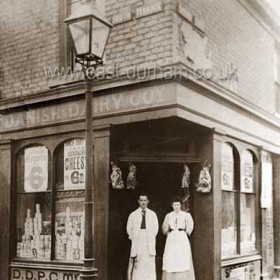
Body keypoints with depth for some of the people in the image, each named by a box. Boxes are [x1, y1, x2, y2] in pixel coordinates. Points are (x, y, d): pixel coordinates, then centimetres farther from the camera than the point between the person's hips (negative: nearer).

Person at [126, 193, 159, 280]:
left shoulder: (152, 214, 7)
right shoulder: (133, 215, 6)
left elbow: (155, 228, 10)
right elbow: (129, 229, 10)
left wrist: (150, 239, 7)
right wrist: (134, 238, 7)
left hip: (149, 244, 1)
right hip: (137, 244, -1)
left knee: (150, 265, -1)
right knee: (136, 265, -5)